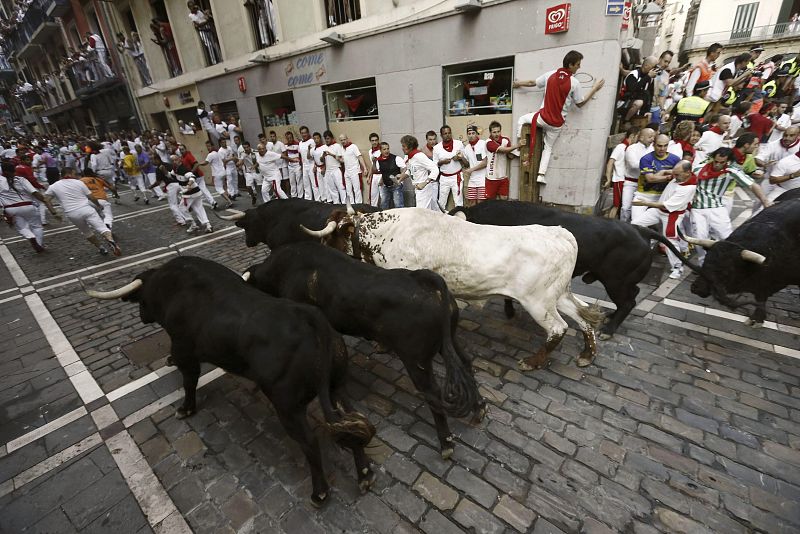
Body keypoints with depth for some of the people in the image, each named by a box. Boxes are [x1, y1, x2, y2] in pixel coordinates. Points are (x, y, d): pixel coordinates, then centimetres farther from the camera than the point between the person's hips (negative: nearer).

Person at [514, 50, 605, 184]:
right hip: (557, 124, 0)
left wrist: (518, 84, 32)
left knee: (521, 120, 25)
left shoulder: (550, 75, -4)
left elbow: (532, 83, 13)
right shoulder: (574, 83, -11)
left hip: (543, 117, 0)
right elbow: (580, 104, 0)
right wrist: (595, 89, 10)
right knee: (548, 148, 18)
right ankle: (541, 175, 9)